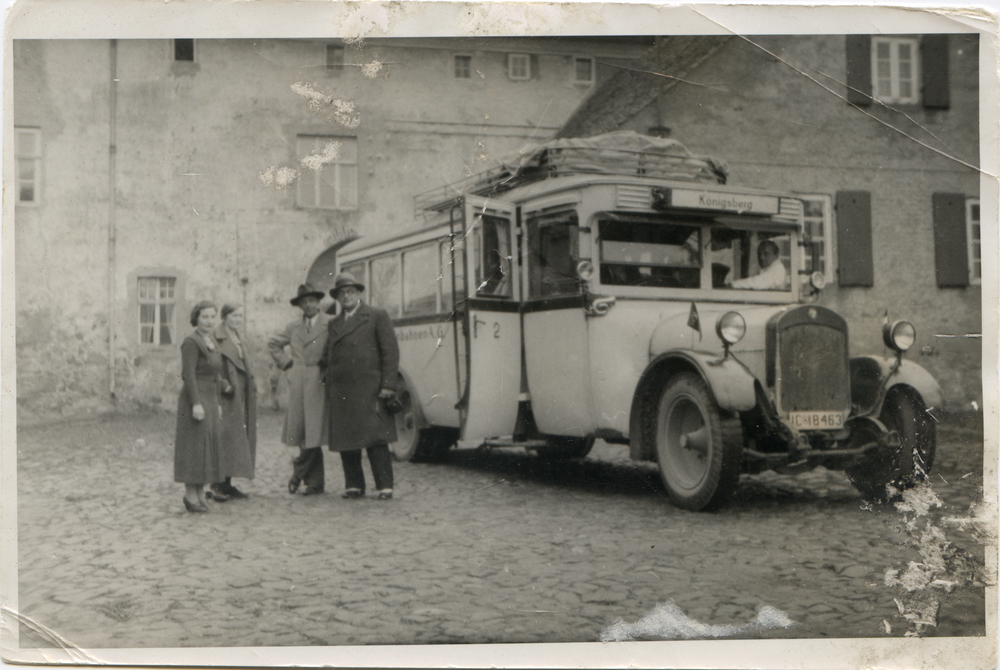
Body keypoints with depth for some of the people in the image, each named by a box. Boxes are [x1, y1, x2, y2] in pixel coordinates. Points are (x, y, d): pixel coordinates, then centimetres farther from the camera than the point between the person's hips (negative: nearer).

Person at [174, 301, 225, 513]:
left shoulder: (213, 342, 15)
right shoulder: (191, 342, -11)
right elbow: (188, 374, -17)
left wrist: (217, 404, 19)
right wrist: (196, 404, -22)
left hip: (209, 401, 9)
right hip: (195, 400, -9)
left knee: (208, 446, 10)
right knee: (194, 445, -6)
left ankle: (200, 494, 15)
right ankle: (190, 494, -1)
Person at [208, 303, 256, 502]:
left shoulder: (239, 340, 18)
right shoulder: (217, 338, -9)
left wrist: (251, 386, 12)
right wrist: (225, 386, -20)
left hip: (240, 396, 9)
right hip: (225, 396, -9)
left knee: (236, 438, 8)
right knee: (224, 436, -12)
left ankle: (227, 484, 12)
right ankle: (215, 485, -10)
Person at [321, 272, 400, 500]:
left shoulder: (377, 316, 5)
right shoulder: (334, 323, 20)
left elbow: (391, 351, -1)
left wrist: (388, 385, -9)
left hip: (368, 390, -5)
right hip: (339, 392, 5)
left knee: (375, 439, -7)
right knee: (345, 440, 4)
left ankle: (385, 486, -4)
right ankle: (354, 485, 11)